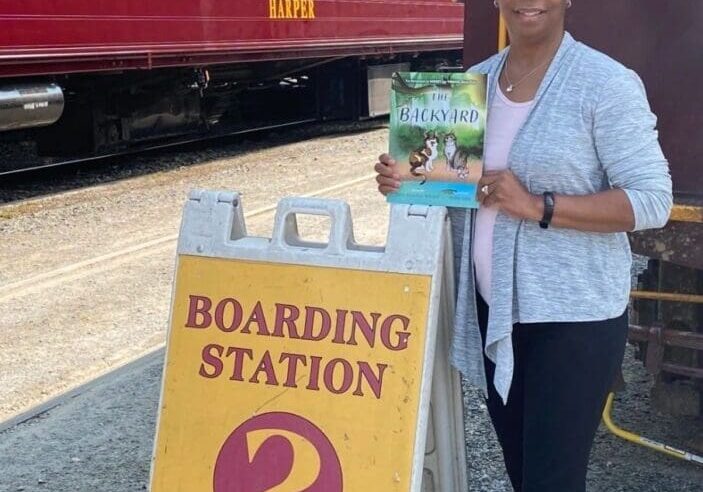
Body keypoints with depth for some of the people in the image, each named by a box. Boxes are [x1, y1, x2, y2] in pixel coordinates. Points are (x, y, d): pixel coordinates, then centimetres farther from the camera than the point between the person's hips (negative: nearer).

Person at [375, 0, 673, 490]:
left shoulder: (606, 84, -12)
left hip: (572, 314, -6)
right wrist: (403, 180, -4)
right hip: (493, 307, 6)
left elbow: (653, 200, -16)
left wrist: (538, 206, -24)